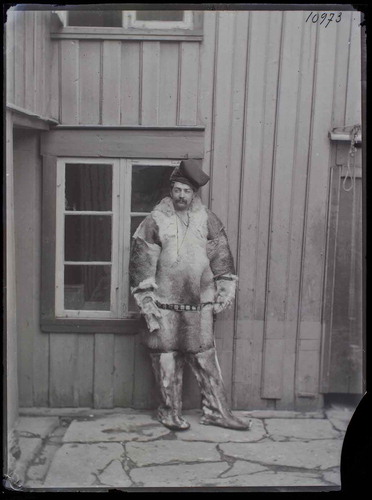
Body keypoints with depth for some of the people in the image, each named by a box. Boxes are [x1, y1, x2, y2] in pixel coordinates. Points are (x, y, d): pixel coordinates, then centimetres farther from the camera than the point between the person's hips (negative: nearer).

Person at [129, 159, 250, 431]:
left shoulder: (208, 220, 5)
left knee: (206, 358, 8)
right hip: (165, 305, -2)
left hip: (200, 304, 2)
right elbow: (142, 263, -4)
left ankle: (216, 411, 21)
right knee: (167, 360, 7)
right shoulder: (155, 222, -3)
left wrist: (224, 293, 5)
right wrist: (147, 302, -7)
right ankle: (171, 412, 23)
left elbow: (222, 257, 9)